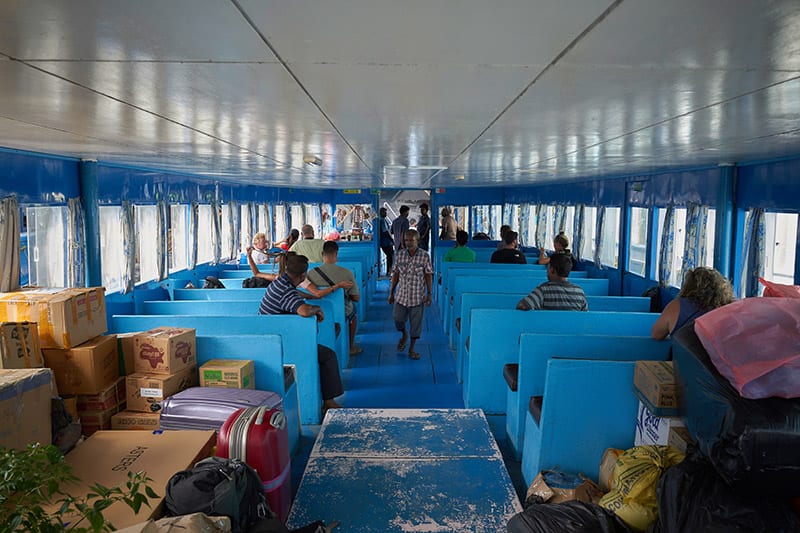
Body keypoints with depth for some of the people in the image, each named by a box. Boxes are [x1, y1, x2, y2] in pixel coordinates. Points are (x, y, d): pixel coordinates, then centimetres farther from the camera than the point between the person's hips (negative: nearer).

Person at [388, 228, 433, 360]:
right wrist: (391, 292, 8)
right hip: (401, 295, 2)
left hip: (417, 296, -2)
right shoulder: (400, 254, 0)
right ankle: (404, 335, 38)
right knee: (397, 319, 3)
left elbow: (428, 275, -1)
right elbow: (395, 274, 6)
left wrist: (429, 293, -6)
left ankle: (411, 349, 23)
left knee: (416, 323, 5)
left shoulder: (424, 257, -7)